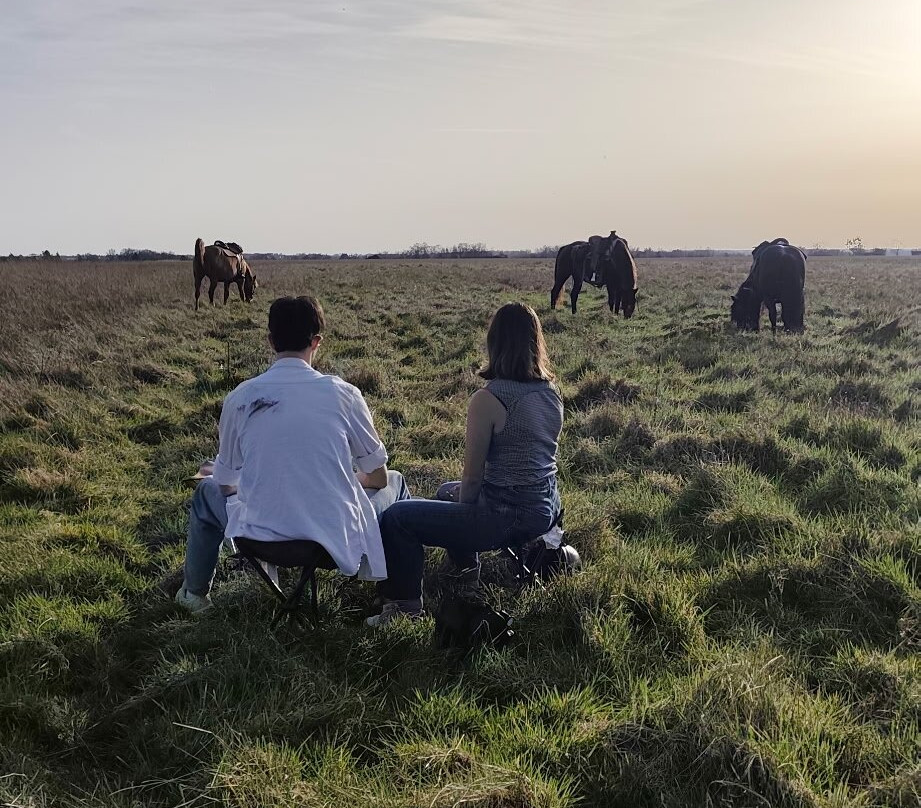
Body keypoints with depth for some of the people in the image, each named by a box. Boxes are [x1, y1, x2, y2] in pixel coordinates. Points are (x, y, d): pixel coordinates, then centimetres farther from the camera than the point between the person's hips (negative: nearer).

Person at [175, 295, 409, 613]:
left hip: (262, 536, 1)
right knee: (394, 483, 28)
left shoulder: (239, 398, -5)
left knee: (207, 491, 32)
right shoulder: (342, 393, -7)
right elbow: (377, 476, 4)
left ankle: (195, 593, 47)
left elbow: (226, 481, 8)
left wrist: (211, 473, 34)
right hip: (338, 536, -1)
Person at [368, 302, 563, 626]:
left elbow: (473, 477, -15)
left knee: (395, 519, 0)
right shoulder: (550, 390, 2)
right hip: (546, 511, 8)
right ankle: (468, 574, 45)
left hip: (508, 517, -8)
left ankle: (406, 606, 8)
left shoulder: (488, 399, -21)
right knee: (447, 492, 33)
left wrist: (464, 503, 8)